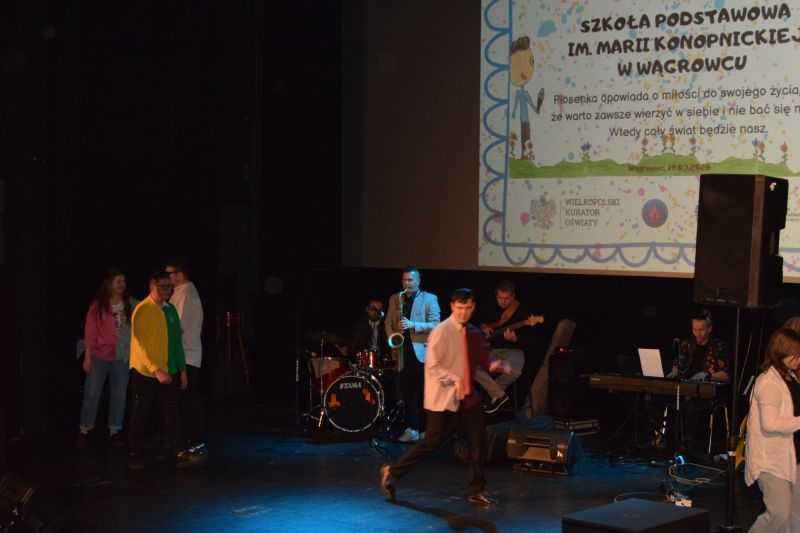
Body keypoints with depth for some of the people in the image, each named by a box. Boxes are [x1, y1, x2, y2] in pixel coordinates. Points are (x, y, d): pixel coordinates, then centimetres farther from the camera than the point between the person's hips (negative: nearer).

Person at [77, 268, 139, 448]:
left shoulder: (131, 304, 1)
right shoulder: (97, 305, -3)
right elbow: (90, 332, -3)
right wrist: (87, 356, -6)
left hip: (122, 356, 2)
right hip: (99, 355, -2)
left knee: (119, 396, 7)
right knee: (91, 394, 2)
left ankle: (114, 431, 18)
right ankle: (84, 431, 12)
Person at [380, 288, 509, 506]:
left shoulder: (474, 333, 8)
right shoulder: (441, 332, -13)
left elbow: (483, 359, 17)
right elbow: (432, 366, -16)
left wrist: (494, 364, -6)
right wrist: (456, 380, -24)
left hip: (468, 397, 6)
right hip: (443, 398, -6)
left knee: (478, 441, 1)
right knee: (432, 443, -1)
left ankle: (477, 490, 14)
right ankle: (392, 472, 16)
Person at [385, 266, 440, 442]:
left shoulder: (430, 299, 1)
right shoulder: (394, 299, 13)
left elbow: (435, 325, -7)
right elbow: (388, 322, 15)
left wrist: (413, 325, -19)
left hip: (422, 352, -3)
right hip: (402, 351, 4)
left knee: (424, 394, 0)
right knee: (406, 393, 3)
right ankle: (412, 429, 8)